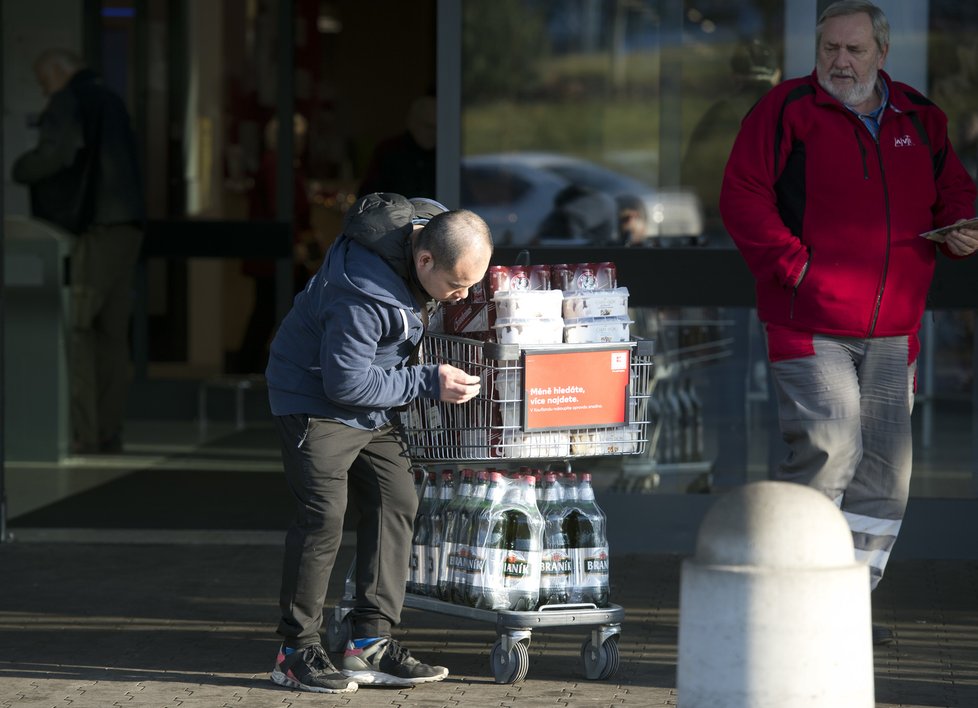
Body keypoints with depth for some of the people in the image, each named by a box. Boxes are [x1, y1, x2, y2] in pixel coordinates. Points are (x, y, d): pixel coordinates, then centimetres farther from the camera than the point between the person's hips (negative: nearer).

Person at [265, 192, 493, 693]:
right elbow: (346, 383, -28)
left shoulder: (431, 224, -11)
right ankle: (297, 651, -4)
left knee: (395, 501, 1)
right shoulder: (361, 293, -36)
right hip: (315, 400, -9)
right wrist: (428, 383, -25)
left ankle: (371, 643, 2)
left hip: (371, 407, 9)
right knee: (323, 515, -14)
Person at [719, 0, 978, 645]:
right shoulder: (786, 110, -2)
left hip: (891, 333, 6)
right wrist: (792, 264, -15)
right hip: (810, 325, -6)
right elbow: (743, 196, -7)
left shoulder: (920, 120, 12)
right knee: (830, 450, -16)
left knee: (886, 469, 6)